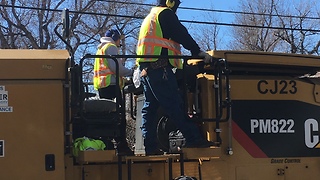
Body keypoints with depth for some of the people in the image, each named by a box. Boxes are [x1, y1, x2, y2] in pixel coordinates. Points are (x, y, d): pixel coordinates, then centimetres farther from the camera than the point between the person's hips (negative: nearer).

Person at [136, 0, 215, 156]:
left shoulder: (149, 18, 29)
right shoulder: (165, 14, 0)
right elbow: (182, 35, -8)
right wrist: (198, 52, -7)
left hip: (146, 69, 9)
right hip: (160, 68, -9)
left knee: (149, 107, 4)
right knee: (174, 105, -13)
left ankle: (150, 146, 0)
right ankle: (193, 139, -15)